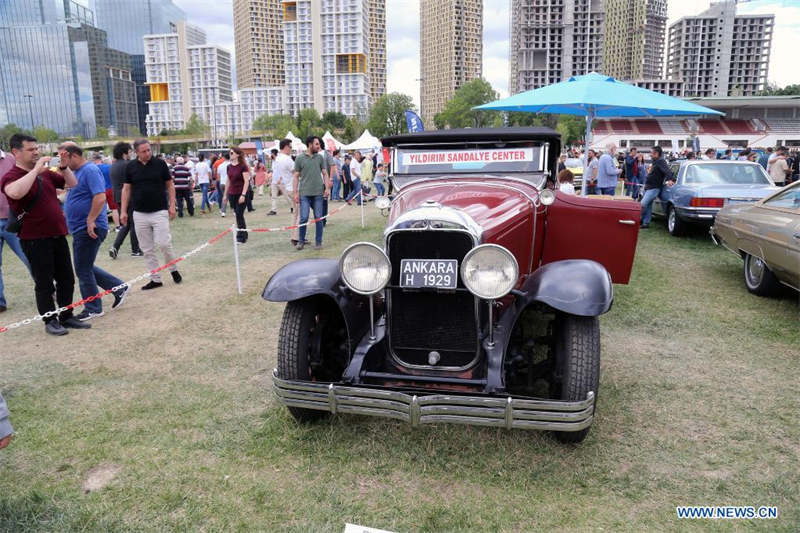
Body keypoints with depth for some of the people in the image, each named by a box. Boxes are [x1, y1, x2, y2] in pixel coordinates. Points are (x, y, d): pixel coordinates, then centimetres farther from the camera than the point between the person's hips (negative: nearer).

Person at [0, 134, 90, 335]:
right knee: (44, 284, 2)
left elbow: (72, 184, 20)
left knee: (67, 279, 12)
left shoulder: (45, 173, 11)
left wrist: (64, 167, 2)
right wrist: (36, 170, -25)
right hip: (35, 240, -7)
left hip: (57, 235, 7)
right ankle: (50, 321, 15)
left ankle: (66, 316, 24)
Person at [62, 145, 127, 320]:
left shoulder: (90, 171, -15)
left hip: (89, 229, -10)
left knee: (83, 269, -1)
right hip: (80, 229, 10)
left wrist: (90, 221, -25)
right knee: (85, 268, 16)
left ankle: (92, 309, 11)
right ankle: (118, 287, 21)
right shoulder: (77, 172, 16)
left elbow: (100, 197, -25)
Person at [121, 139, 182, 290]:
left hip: (159, 211, -3)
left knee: (163, 243, -12)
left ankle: (173, 269, 14)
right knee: (147, 249, 5)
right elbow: (126, 189, 9)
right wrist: (124, 211, 5)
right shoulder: (131, 167, 4)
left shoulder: (160, 163, -1)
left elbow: (170, 185, 5)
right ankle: (155, 279, 14)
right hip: (140, 214, 3)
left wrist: (172, 205, -3)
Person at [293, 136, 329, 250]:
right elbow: (296, 176, 3)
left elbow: (325, 173, 11)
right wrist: (295, 193, -2)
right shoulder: (300, 158, 2)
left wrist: (327, 187, -2)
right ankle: (301, 241, 11)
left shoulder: (320, 157, 9)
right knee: (304, 218, -6)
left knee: (319, 218, 3)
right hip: (304, 193, -2)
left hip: (318, 193, 2)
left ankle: (318, 242, 14)